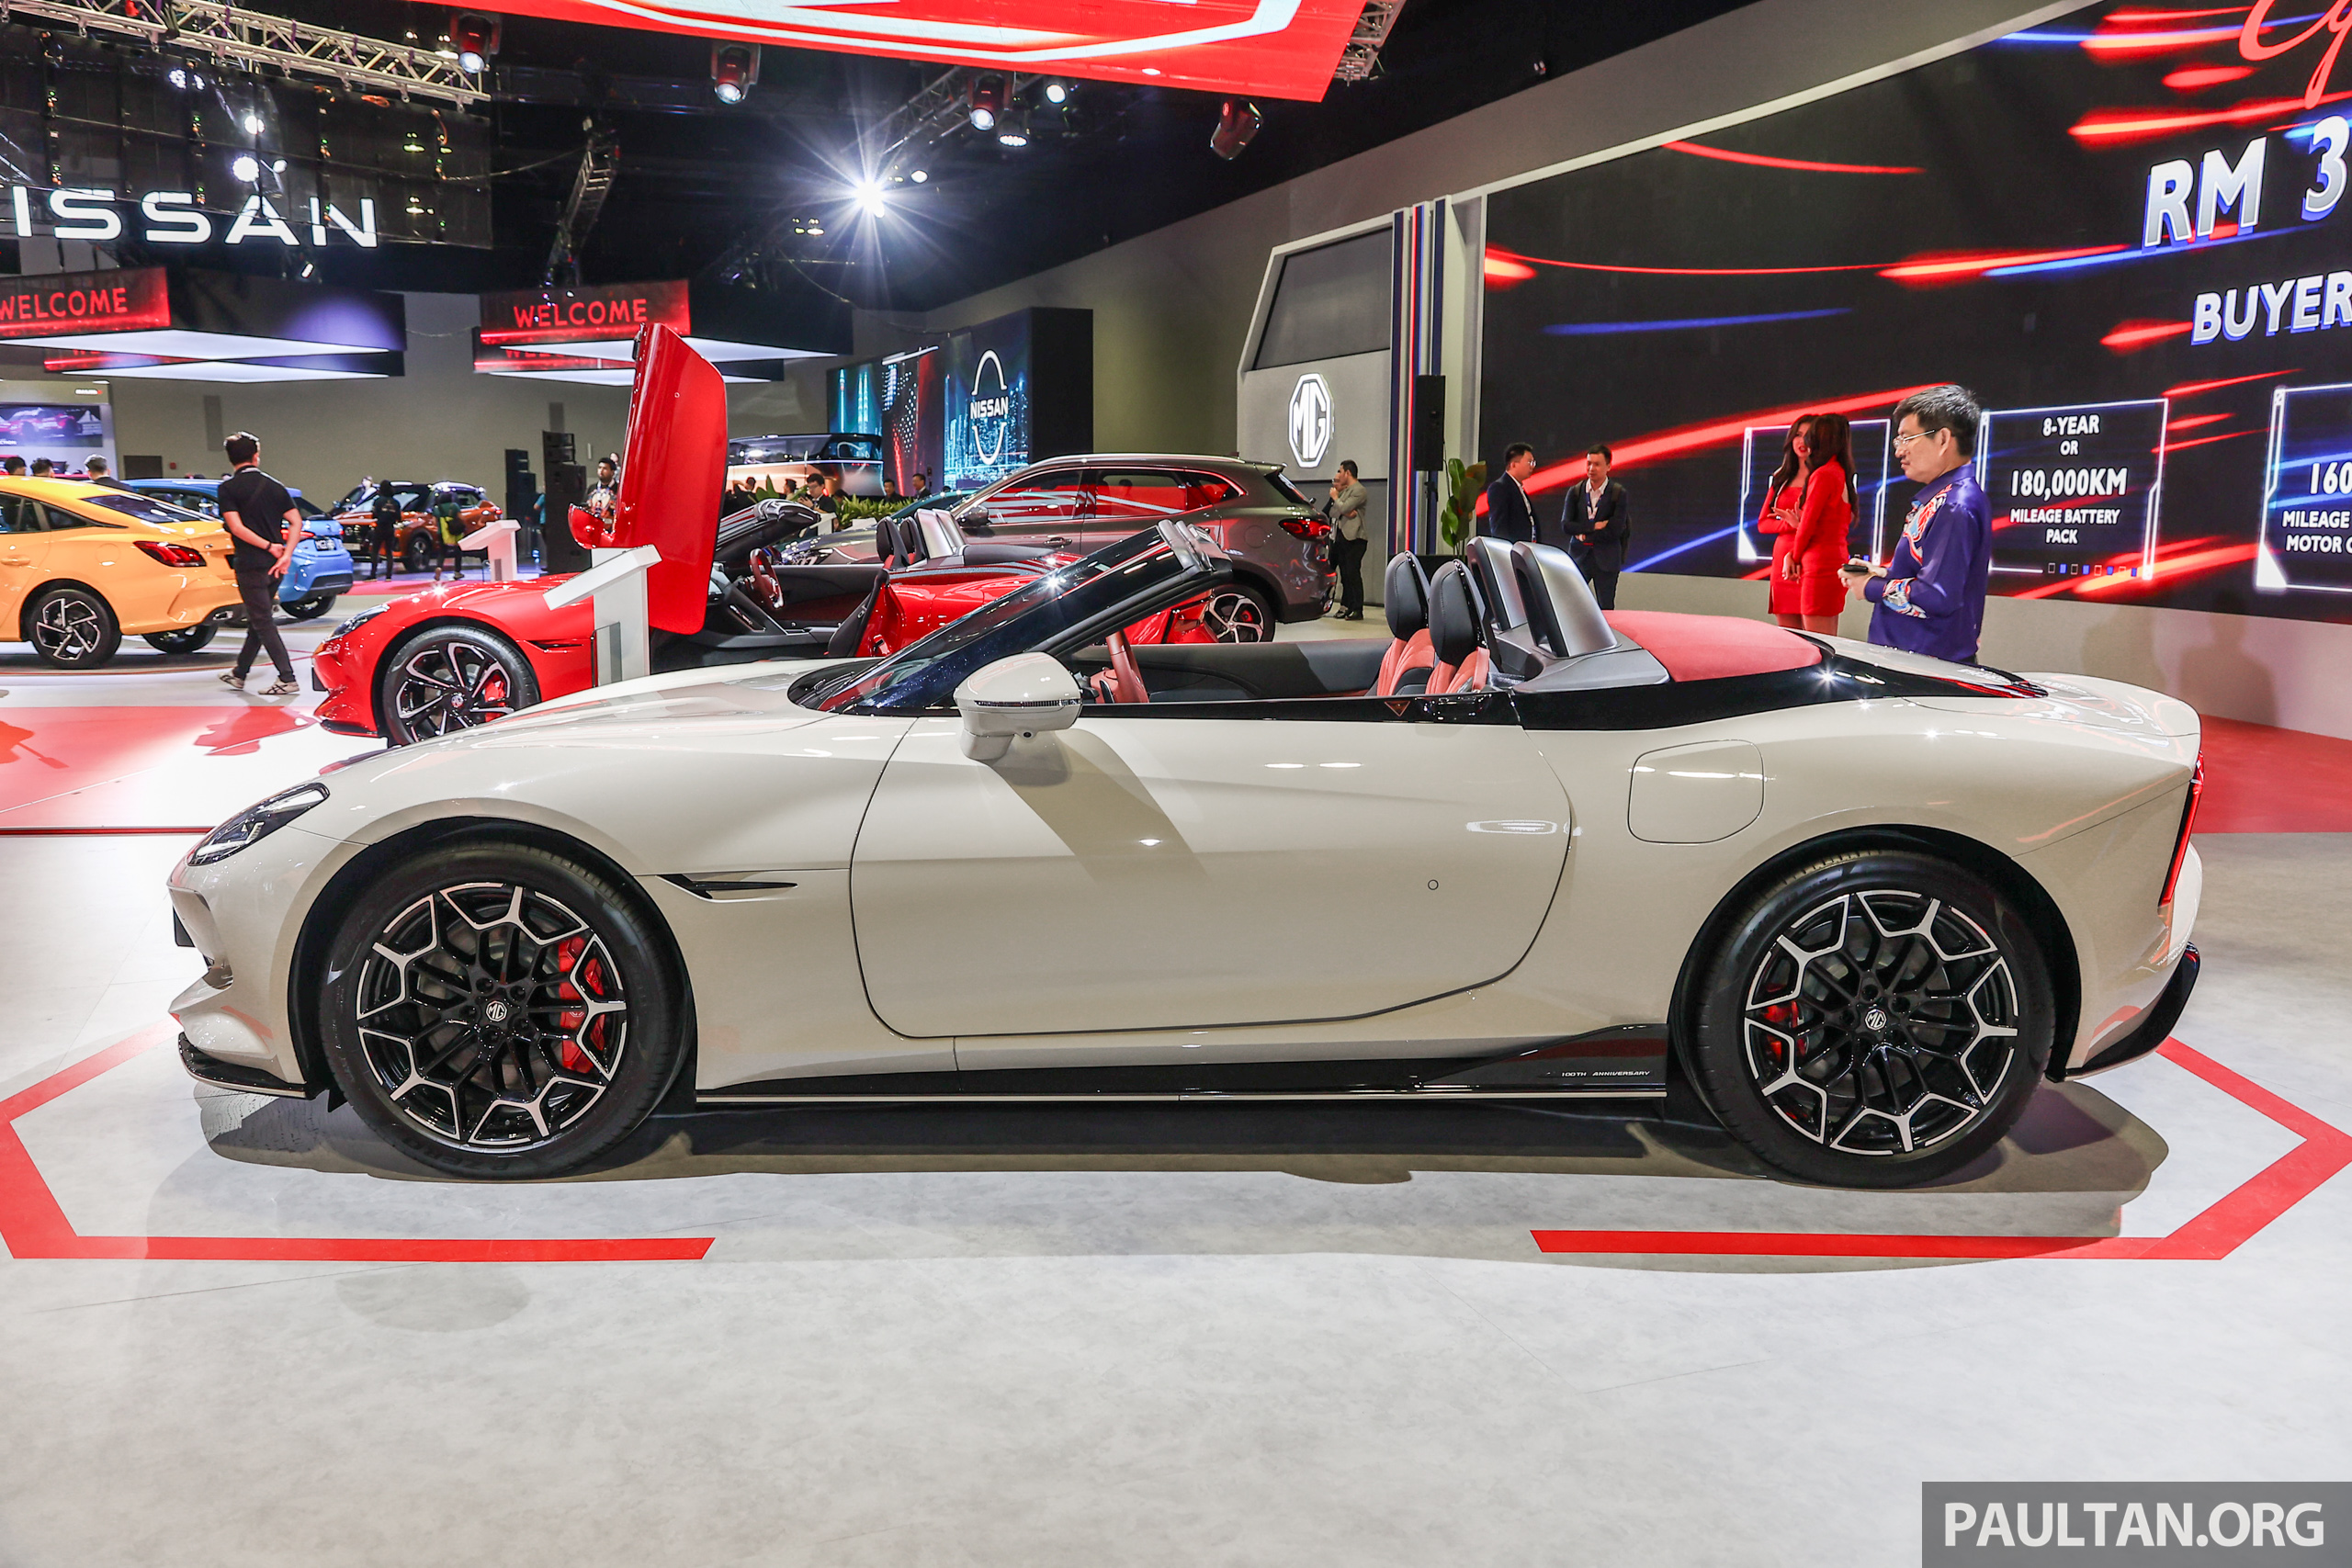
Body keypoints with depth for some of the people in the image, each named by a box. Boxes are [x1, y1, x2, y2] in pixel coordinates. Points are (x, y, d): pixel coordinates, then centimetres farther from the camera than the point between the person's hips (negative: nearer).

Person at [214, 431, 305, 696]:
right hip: (274, 565, 6)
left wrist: (268, 546, -9)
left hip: (249, 564, -6)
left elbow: (236, 527, -16)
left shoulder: (228, 488, -6)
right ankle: (239, 675, 28)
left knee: (263, 623, -3)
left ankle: (287, 679, -9)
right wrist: (285, 555, -6)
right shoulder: (274, 486, 7)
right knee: (258, 620, 16)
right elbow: (296, 522, -1)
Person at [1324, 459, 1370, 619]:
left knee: (1352, 573, -11)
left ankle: (1357, 610, -11)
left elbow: (1344, 508, -18)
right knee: (1345, 574, 9)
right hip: (1341, 537, 9)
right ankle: (1346, 607, 12)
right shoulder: (1345, 491, 21)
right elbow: (1332, 512, 15)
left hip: (1354, 538, -9)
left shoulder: (1359, 491, -8)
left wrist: (1335, 498, 0)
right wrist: (1345, 513, -4)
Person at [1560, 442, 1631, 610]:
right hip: (1579, 557, 2)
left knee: (1606, 609, 3)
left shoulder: (1618, 493, -3)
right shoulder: (1575, 492, 5)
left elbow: (1616, 529, -11)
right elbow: (1565, 525, -3)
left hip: (1606, 560, -2)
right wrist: (1595, 526, -12)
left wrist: (1584, 534, -7)